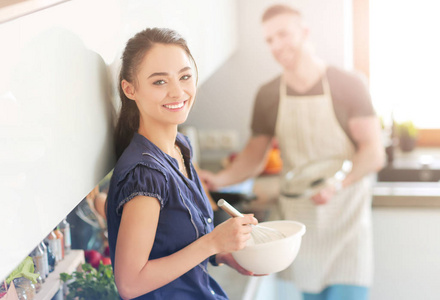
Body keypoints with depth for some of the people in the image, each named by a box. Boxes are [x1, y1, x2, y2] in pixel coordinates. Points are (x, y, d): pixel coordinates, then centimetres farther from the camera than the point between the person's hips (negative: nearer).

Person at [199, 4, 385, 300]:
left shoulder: (348, 85, -6)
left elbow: (374, 154, -9)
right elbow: (255, 156, 11)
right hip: (299, 222, 3)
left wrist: (338, 183, -26)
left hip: (346, 221, -3)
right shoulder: (268, 95, 4)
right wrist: (220, 179, -6)